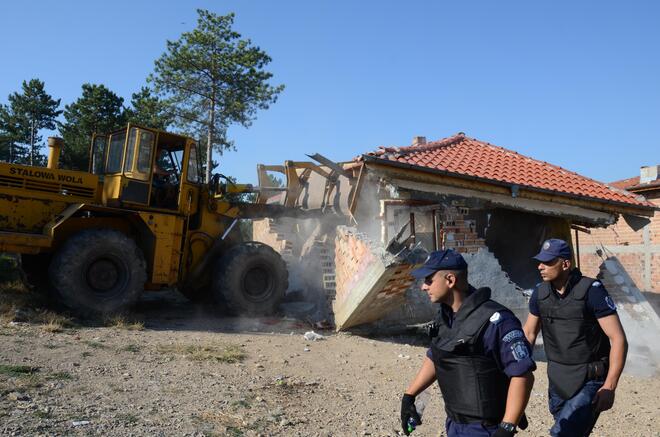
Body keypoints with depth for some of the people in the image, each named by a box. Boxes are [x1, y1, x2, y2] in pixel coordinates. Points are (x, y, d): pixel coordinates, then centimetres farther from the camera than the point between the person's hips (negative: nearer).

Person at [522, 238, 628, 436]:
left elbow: (618, 339, -16)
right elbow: (528, 334, 11)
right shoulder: (540, 292, -1)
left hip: (589, 381, -5)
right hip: (557, 379, 5)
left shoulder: (591, 290, -16)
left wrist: (609, 386, -22)